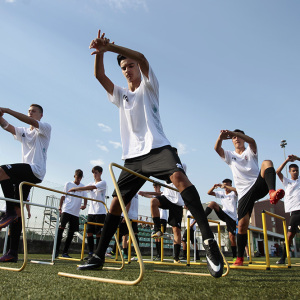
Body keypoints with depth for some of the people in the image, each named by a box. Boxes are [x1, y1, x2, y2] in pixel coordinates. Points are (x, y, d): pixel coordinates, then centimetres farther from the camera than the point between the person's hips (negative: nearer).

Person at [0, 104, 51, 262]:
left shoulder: (45, 128, 5)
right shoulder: (23, 132, 25)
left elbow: (31, 122, -14)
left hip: (35, 170, -7)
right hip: (24, 173, 7)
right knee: (18, 212, 1)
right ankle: (13, 252, 3)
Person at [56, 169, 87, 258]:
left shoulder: (83, 187, 13)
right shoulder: (68, 184, 6)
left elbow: (85, 197, 8)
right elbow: (63, 196, 7)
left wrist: (84, 205, -12)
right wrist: (60, 207, 0)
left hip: (76, 212, 3)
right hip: (66, 210, -3)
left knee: (71, 232, 4)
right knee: (61, 227, -15)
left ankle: (65, 252, 12)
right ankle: (56, 250, -7)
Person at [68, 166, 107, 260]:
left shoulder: (103, 183, -4)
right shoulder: (92, 183, 17)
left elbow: (92, 187, -21)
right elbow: (84, 188, 4)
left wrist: (76, 188, -25)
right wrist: (75, 190, -18)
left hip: (100, 212, -6)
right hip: (91, 211, 6)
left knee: (98, 233, -4)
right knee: (89, 233, 3)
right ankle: (90, 253, 11)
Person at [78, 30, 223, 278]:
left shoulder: (149, 87, 11)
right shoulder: (120, 95, 23)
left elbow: (141, 57, -6)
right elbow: (99, 75, 10)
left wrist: (110, 46, -14)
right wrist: (100, 52, -6)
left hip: (157, 148, -5)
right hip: (133, 157, 5)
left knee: (179, 177, -33)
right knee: (116, 202, 2)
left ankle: (209, 240, -36)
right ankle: (99, 256, 12)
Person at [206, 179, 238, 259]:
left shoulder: (233, 194, -1)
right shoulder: (221, 193, 12)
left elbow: (237, 190, -26)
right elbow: (209, 193, 8)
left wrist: (225, 186, -30)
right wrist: (214, 187, -11)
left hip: (232, 217, -3)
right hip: (224, 214, 3)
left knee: (232, 237, -8)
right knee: (213, 203, -19)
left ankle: (234, 256, 6)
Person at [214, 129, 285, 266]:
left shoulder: (250, 152, 14)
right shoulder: (230, 156, 17)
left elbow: (252, 141, -11)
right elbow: (217, 149, -4)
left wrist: (234, 132, -27)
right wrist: (220, 138, -28)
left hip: (258, 185, -1)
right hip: (244, 192, 1)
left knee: (267, 163, -26)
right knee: (242, 225, -8)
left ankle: (272, 193, -51)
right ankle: (240, 258, 7)